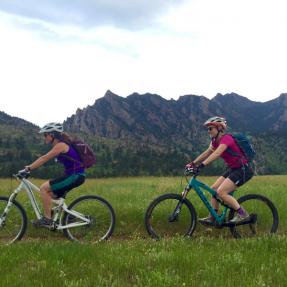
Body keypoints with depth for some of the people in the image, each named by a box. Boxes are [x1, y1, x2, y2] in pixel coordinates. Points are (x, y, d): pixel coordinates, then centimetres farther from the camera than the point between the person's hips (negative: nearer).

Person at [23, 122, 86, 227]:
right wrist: (30, 167, 10)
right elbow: (45, 158, 16)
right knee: (49, 194, 15)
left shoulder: (61, 145, -14)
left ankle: (47, 219, -5)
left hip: (75, 176, -10)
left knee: (44, 188, -11)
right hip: (73, 176, 10)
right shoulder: (60, 145, 15)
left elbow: (44, 158, -20)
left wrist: (28, 168, -19)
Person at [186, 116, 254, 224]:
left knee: (221, 192, -17)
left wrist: (202, 165, -42)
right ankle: (212, 218, 12)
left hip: (243, 170, -9)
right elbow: (207, 153, 8)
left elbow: (216, 154, -33)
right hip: (232, 169, 9)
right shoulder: (215, 141, 8)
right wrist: (193, 163, -1)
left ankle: (242, 213, -6)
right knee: (214, 189, 5)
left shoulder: (226, 138, -20)